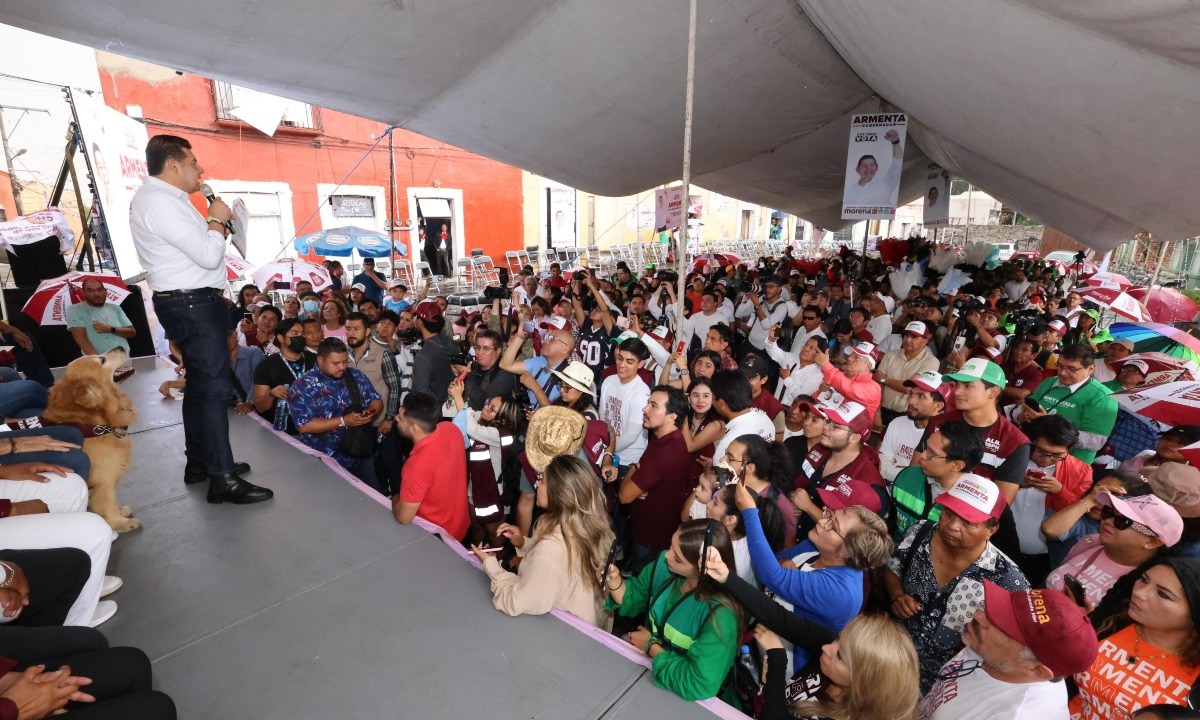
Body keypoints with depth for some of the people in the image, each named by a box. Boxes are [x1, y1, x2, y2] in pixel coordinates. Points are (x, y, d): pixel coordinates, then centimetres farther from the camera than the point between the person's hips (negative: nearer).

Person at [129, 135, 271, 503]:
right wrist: (217, 219, -6)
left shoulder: (164, 199, 18)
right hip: (191, 305, -11)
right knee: (214, 386, -12)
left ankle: (199, 461, 27)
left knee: (200, 384, 16)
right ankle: (223, 479, -9)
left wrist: (214, 223, 8)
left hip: (194, 303, 11)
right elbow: (208, 255, -22)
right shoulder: (158, 200, -15)